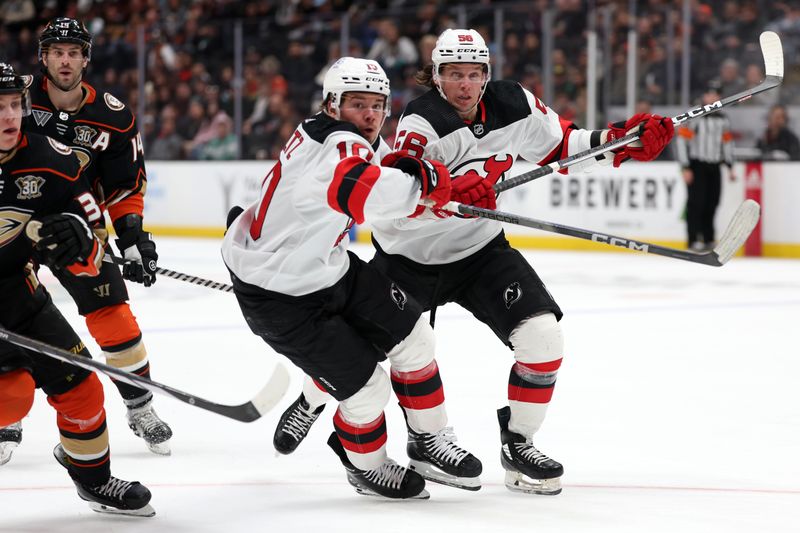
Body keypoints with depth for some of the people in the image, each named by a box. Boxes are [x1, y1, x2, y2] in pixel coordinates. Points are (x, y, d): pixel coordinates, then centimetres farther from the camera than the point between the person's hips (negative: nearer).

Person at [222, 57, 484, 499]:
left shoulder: (356, 141, 0)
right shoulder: (338, 143, -30)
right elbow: (362, 191, -50)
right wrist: (424, 180, -36)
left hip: (327, 266, 9)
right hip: (277, 293, -9)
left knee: (412, 337, 7)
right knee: (365, 385, -4)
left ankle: (429, 443, 23)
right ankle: (366, 466, 25)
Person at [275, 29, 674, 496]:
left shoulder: (513, 105, -9)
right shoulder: (420, 123, -24)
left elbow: (560, 144, 7)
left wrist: (622, 141, -6)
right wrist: (461, 183, -55)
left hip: (480, 251, 3)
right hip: (409, 258, -3)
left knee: (544, 338, -15)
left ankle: (518, 444, 4)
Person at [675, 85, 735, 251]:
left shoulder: (722, 120, 12)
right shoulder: (693, 117, -9)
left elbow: (727, 143, 21)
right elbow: (681, 141, -12)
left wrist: (730, 167, 16)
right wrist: (686, 169, -15)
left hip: (714, 168, 6)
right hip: (696, 167, -6)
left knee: (711, 204, 6)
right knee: (696, 203, -9)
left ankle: (708, 240, 14)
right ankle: (694, 240, -6)